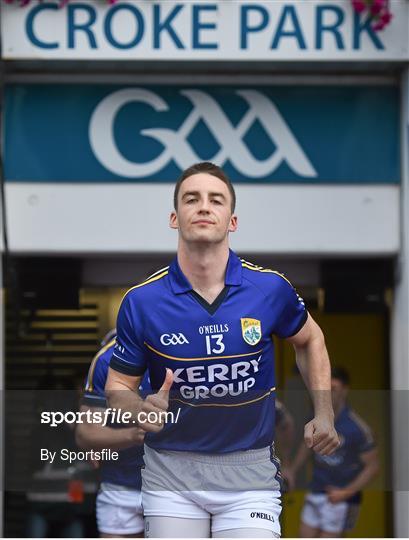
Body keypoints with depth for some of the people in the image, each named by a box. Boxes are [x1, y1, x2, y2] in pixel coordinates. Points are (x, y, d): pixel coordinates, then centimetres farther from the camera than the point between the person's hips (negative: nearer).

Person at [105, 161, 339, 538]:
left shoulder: (272, 289, -8)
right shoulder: (140, 301, -10)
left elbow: (309, 339, 14)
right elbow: (118, 386, 1)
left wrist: (324, 414, 5)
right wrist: (143, 410, -21)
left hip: (250, 469, 0)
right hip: (171, 470, 0)